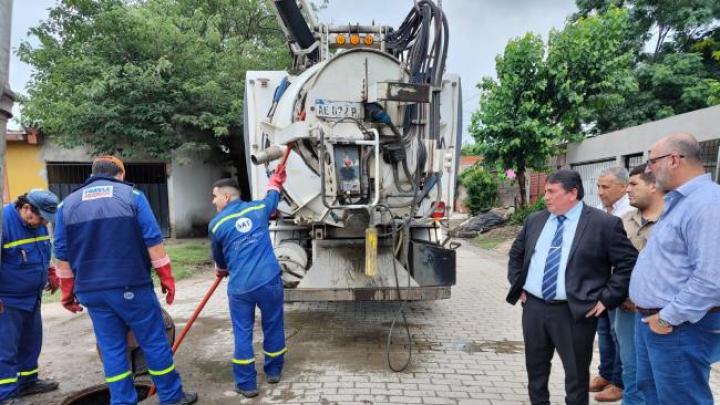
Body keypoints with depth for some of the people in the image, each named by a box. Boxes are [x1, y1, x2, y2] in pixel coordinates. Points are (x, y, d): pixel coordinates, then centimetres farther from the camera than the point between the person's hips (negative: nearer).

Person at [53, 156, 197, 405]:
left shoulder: (67, 204, 9)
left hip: (91, 291, 4)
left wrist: (67, 293, 17)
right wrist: (167, 278, -2)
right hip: (132, 286, -4)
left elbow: (62, 255, 9)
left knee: (111, 348, 13)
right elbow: (153, 242, -8)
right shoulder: (132, 195, -2)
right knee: (154, 342, 6)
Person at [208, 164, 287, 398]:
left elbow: (219, 257, 17)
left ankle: (246, 384, 20)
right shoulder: (258, 208, 5)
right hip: (269, 281, 2)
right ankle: (273, 372, 34)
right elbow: (272, 196, 29)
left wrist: (222, 271, 39)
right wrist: (276, 180, 49)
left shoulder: (217, 224, 2)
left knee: (242, 333, 12)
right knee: (273, 327, 17)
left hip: (240, 287, -1)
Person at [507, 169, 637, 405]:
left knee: (576, 375, 9)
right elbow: (516, 254, 19)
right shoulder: (534, 221, 7)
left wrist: (606, 298, -10)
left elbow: (629, 263, -7)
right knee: (535, 368, 19)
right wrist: (517, 285, 10)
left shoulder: (604, 224, -8)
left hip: (575, 312, -4)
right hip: (533, 307, 5)